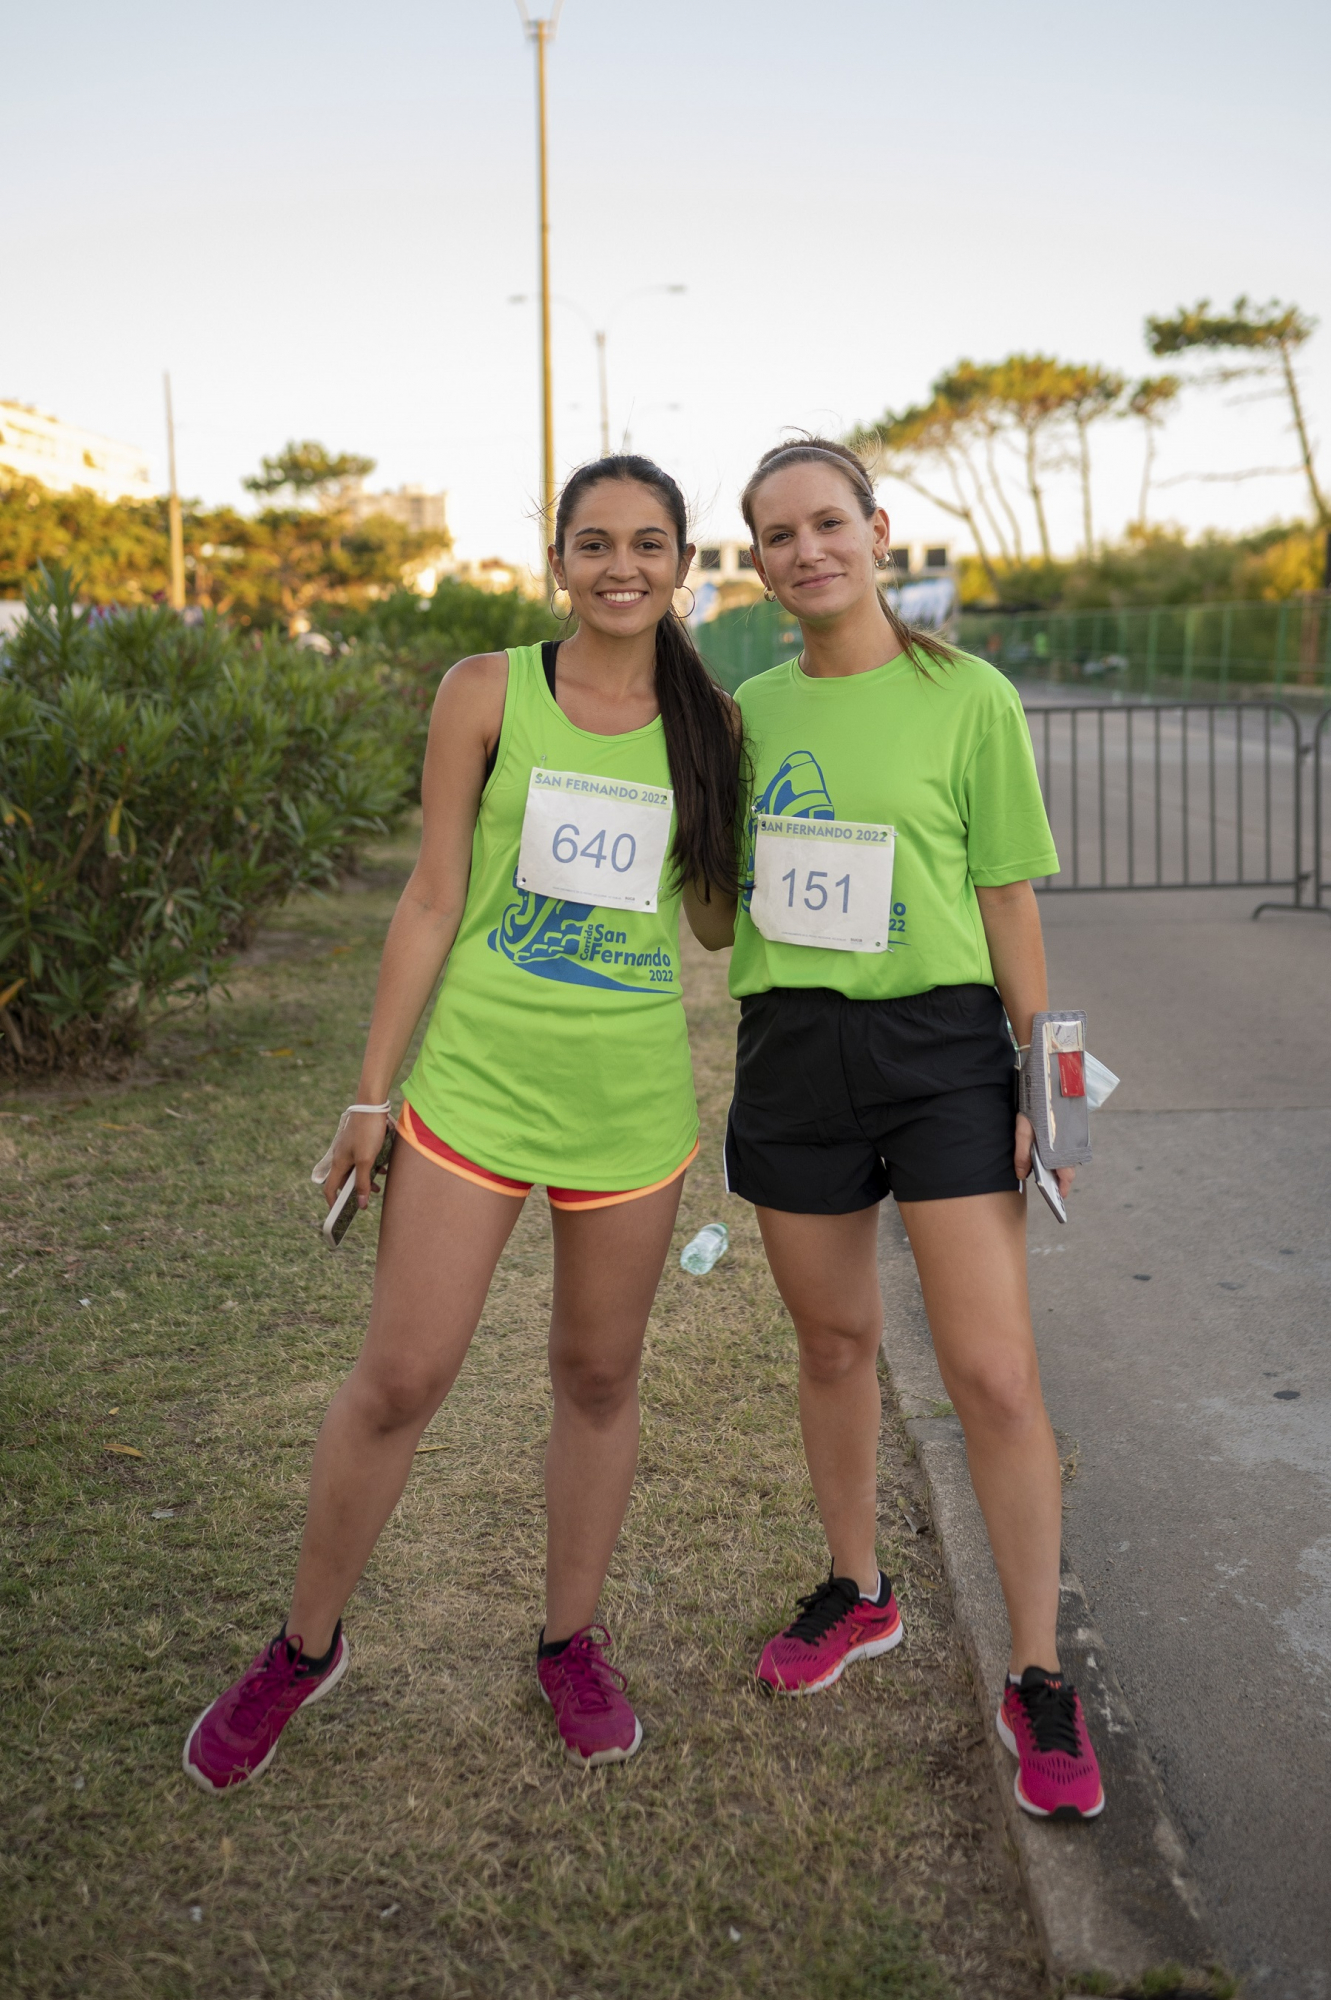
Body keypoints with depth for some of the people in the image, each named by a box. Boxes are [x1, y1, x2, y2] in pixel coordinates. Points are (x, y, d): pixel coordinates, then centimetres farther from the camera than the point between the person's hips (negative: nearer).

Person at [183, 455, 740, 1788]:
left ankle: (569, 1641, 35)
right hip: (476, 1076, -2)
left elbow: (718, 920, 10)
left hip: (632, 1090, 2)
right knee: (399, 1378, 1)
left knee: (599, 1377, 14)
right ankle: (305, 1645, 25)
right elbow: (432, 899, -1)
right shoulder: (487, 693, -2)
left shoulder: (710, 724, 5)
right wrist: (371, 1093, -1)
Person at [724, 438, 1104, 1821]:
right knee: (833, 1341, 16)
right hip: (791, 1048, 4)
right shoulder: (749, 711, 8)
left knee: (995, 1374, -5)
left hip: (940, 1044, -4)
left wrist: (1040, 1081, -4)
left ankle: (1038, 1681, 11)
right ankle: (856, 1593, 37)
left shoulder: (968, 698, -3)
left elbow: (1009, 900, -2)